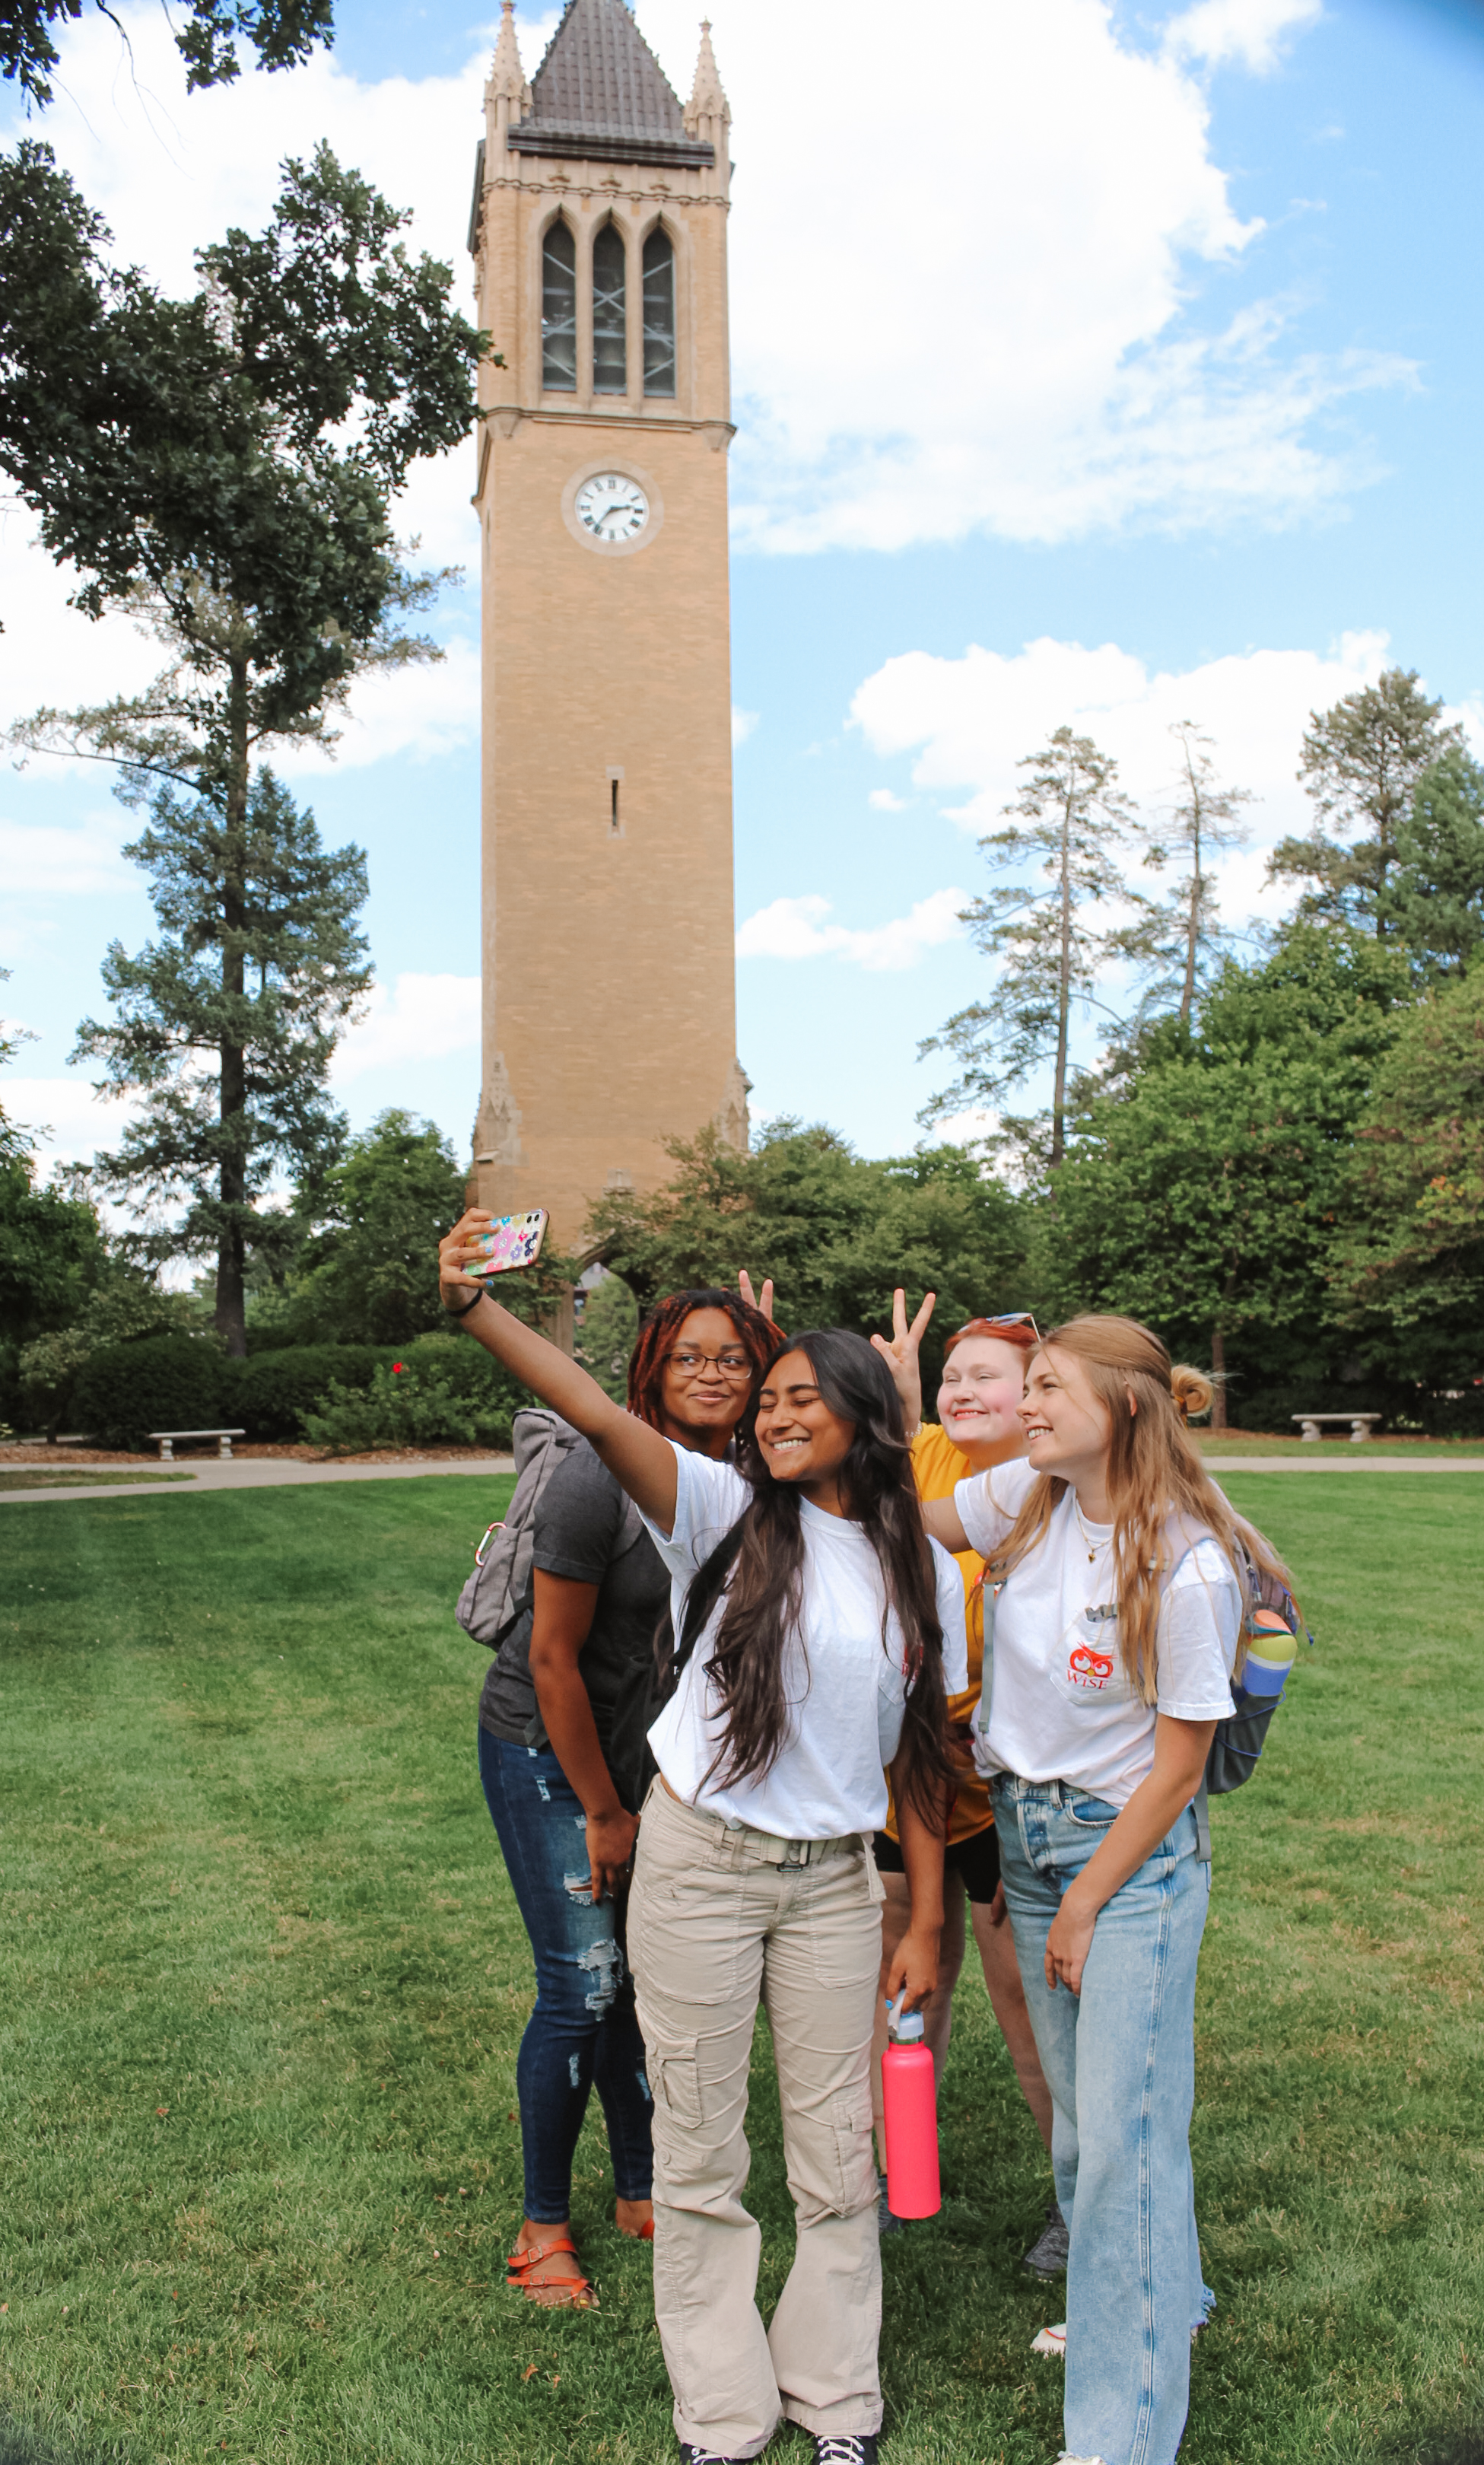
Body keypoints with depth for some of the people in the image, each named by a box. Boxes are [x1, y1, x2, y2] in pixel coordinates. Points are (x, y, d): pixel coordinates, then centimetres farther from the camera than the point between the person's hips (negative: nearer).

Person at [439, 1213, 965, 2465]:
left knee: (838, 2158, 14)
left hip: (833, 1879, 2)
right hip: (697, 1862, -2)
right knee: (699, 2153, 11)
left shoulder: (922, 1571, -1)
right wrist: (474, 1305, -37)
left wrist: (925, 1922, 4)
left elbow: (922, 1755, 4)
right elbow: (597, 1413, -24)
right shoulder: (728, 1510, -9)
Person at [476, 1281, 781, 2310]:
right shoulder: (603, 1478, -24)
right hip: (547, 1749, -5)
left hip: (654, 1750, 6)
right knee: (585, 1986, -3)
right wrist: (604, 1813, -12)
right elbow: (554, 1658, -19)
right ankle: (544, 2225, 18)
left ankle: (641, 2192, 32)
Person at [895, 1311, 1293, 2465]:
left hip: (1134, 1854, -6)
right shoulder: (1029, 1501, -5)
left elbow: (1177, 1765, -16)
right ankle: (1151, 2304, 44)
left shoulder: (1188, 1566, -22)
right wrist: (899, 1399, -2)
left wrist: (1086, 1905, -11)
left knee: (1127, 2136, -2)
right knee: (1078, 2115, 19)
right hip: (1027, 1834, 7)